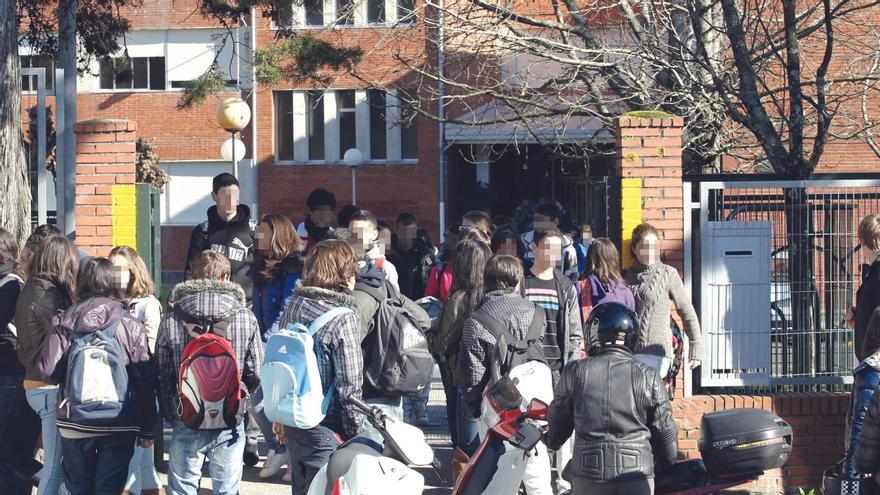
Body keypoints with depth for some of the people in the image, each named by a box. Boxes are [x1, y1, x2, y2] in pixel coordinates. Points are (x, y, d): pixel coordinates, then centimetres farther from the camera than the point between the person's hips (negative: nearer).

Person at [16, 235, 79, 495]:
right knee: (55, 464, -6)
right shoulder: (48, 295, -14)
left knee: (55, 463, 12)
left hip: (34, 383, 9)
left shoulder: (30, 290, 14)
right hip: (51, 386, -9)